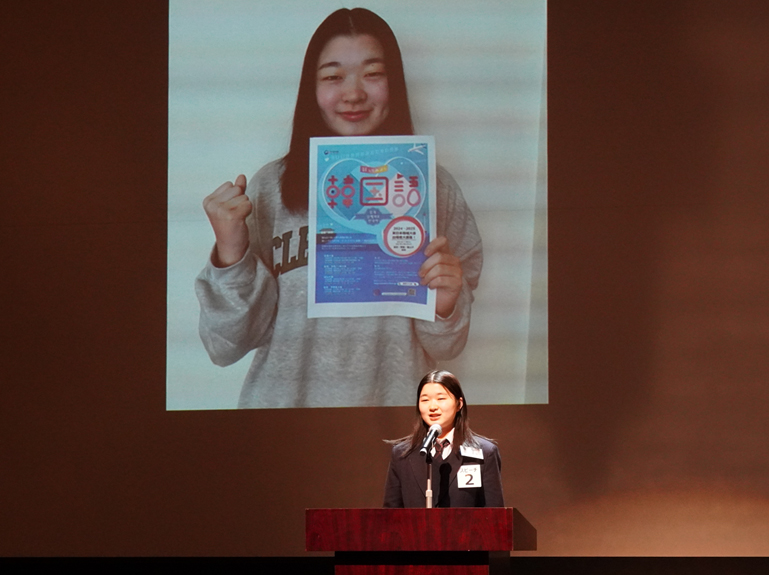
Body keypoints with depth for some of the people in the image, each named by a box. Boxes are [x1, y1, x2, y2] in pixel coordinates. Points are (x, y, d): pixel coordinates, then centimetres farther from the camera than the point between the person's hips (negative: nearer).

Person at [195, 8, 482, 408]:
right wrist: (231, 255, -20)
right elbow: (229, 345, -6)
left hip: (391, 397, 1)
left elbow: (442, 348, 2)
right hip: (284, 398, 0)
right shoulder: (272, 187, -5)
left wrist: (445, 308, -17)